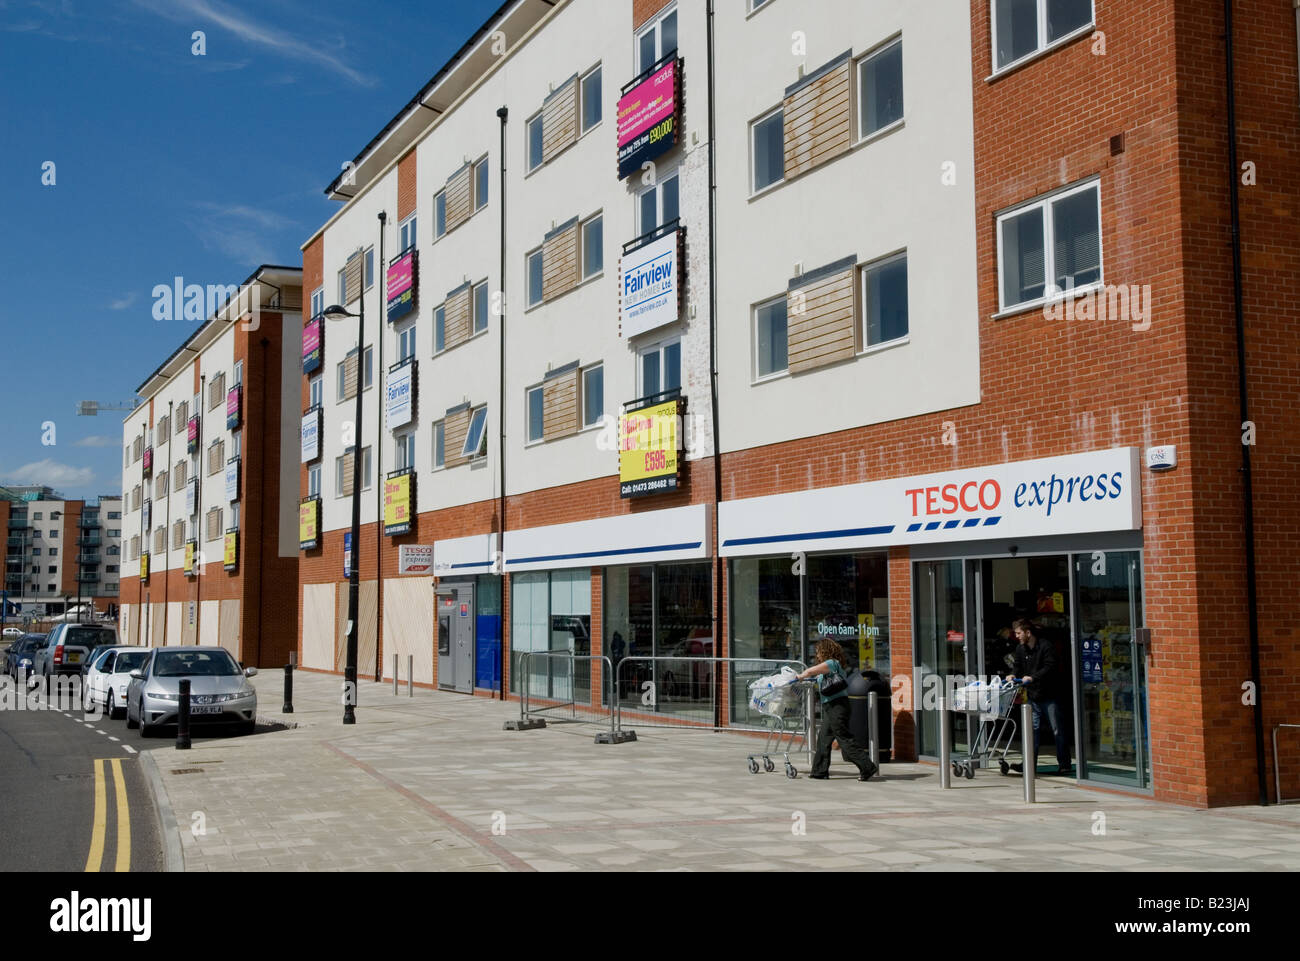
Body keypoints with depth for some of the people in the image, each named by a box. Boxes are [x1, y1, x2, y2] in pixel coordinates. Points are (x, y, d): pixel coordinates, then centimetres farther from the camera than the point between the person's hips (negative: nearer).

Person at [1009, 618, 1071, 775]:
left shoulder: (1046, 646, -9)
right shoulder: (1020, 650, 11)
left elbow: (1050, 667, -19)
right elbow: (1019, 670, 16)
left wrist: (1032, 677, -25)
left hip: (1049, 695, -6)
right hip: (1033, 696, 6)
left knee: (1058, 730, 0)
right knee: (1033, 730, 4)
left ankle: (1064, 764, 6)